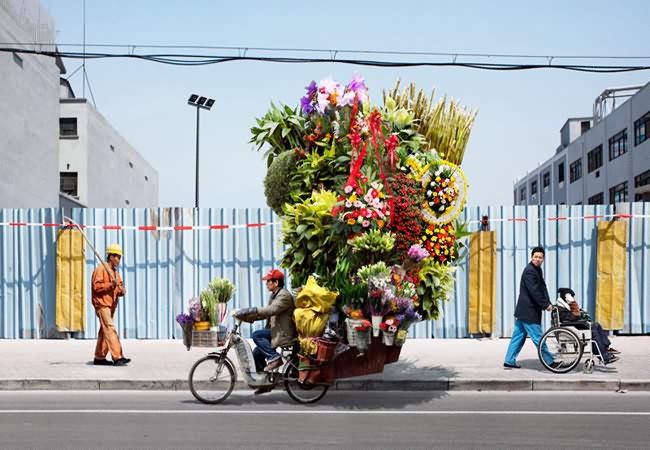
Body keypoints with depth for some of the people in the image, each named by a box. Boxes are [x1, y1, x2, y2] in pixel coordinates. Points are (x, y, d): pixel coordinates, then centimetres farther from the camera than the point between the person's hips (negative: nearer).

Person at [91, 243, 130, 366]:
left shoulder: (115, 271, 19)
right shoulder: (101, 269, -8)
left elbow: (120, 287, 19)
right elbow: (96, 286, -16)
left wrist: (122, 291, -3)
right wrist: (110, 285, -26)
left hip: (111, 305, 9)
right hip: (102, 304, -9)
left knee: (104, 331, 13)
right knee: (110, 329, -16)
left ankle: (99, 358, 21)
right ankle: (117, 357, -22)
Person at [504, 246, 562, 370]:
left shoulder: (538, 270, 14)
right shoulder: (529, 271, -17)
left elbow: (543, 288, 12)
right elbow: (534, 291, -23)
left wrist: (548, 303, -1)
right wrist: (546, 305, -18)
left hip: (524, 311, 10)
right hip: (528, 312, -10)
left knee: (518, 336, 12)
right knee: (538, 337, -1)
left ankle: (509, 361, 17)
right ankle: (550, 362, 6)